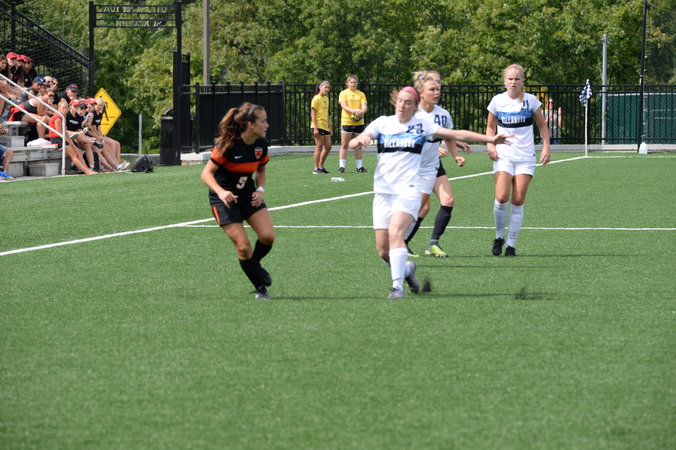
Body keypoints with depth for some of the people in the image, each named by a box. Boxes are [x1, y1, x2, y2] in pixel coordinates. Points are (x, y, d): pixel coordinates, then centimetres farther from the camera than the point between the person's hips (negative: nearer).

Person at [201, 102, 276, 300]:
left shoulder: (261, 144, -6)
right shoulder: (228, 145, -24)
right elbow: (206, 173, -20)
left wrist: (260, 189, -5)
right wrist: (221, 192, -37)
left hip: (248, 195, 5)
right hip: (225, 199, -5)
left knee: (268, 236, -14)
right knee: (243, 247, -11)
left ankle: (254, 263, 19)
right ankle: (260, 289, 8)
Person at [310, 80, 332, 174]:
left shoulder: (326, 98, 15)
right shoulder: (316, 99, -9)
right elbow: (313, 114, -13)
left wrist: (330, 128, 21)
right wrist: (315, 128, -18)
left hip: (325, 126, 8)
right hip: (318, 126, -8)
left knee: (328, 147, 7)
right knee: (319, 147, -6)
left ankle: (321, 166, 18)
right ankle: (316, 169, -1)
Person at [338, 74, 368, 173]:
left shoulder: (361, 94, 11)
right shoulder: (343, 93, 3)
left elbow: (364, 106, 0)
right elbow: (344, 106, -9)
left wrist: (362, 111, -25)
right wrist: (354, 111, -27)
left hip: (359, 122, 3)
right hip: (346, 121, -3)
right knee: (344, 145, -2)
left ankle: (360, 167, 12)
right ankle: (341, 167, 0)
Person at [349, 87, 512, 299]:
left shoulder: (422, 125, 6)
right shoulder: (382, 123, 8)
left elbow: (457, 134, 9)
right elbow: (352, 144, 1)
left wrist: (490, 139, 5)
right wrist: (360, 140, -23)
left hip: (408, 190, -3)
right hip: (383, 191, 3)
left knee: (395, 233, -27)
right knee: (383, 251, 0)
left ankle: (398, 286, -27)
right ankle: (406, 268, 31)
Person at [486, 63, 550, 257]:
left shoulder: (530, 100, 0)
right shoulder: (497, 101, 2)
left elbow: (542, 125, 11)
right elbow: (491, 126, 15)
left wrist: (546, 147, 1)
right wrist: (490, 144, -2)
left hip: (525, 157, 0)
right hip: (503, 155, 0)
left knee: (518, 201, -5)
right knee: (501, 198, -16)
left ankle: (511, 245, 4)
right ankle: (499, 236, 7)